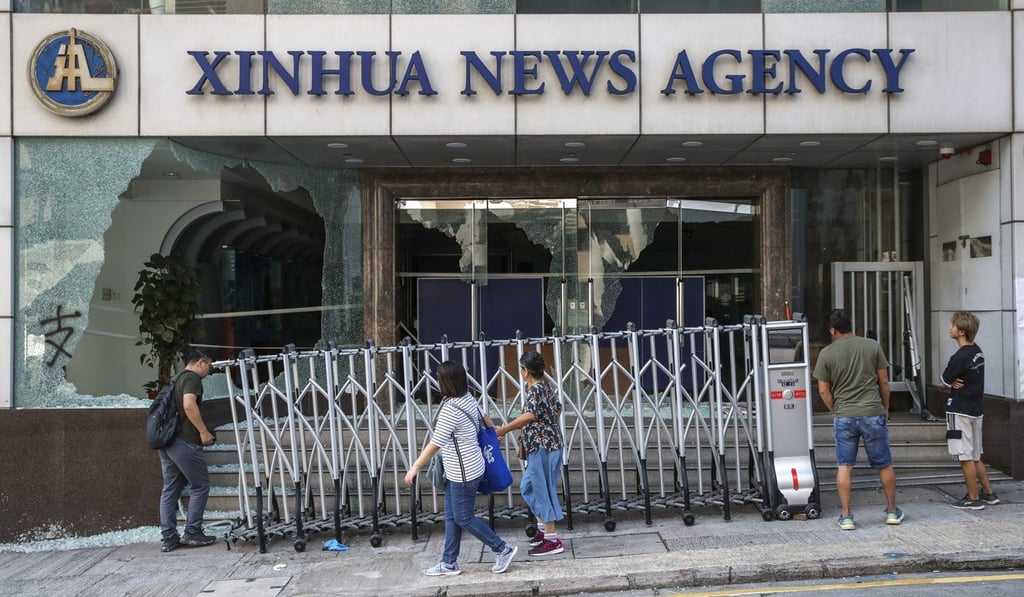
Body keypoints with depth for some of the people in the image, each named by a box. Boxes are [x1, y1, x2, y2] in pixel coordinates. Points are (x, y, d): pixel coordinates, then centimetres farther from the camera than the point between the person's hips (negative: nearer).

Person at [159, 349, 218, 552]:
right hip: (184, 442, -9)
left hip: (166, 441, 9)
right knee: (200, 485, 2)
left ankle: (169, 538, 10)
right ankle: (192, 533, 3)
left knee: (170, 489, 9)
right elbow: (189, 405, -22)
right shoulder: (192, 378, -6)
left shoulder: (177, 379, 23)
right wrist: (204, 431, -16)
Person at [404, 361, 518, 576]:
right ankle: (449, 563, 22)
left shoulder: (451, 410, -25)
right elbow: (484, 417, 21)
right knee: (451, 516, 14)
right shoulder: (468, 398, 2)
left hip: (463, 473, -9)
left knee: (464, 518, 3)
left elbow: (434, 445, -23)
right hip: (458, 471, 9)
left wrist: (415, 467, -15)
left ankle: (503, 549, 13)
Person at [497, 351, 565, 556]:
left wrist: (503, 430, -30)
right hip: (551, 443, 10)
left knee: (543, 490, -2)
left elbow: (529, 415, -35)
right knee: (528, 486, 19)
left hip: (542, 447, -10)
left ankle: (552, 541, 4)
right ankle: (543, 528, 25)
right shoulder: (547, 387, 10)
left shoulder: (534, 390, -17)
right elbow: (557, 410, 25)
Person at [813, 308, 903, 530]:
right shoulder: (872, 346, 0)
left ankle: (846, 516, 6)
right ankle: (892, 511, 25)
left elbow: (823, 390, -2)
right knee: (884, 465, 14)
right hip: (873, 414, 1)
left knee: (844, 466, 6)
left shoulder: (826, 354, -3)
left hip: (844, 417, -1)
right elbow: (884, 381, 4)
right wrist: (885, 408, 17)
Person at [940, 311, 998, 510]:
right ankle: (988, 493, 24)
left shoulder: (960, 357, -21)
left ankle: (973, 498, 6)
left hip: (960, 411, -9)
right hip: (975, 409, 9)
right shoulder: (977, 351, 8)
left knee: (966, 457, 0)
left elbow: (944, 381, -11)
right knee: (975, 457, 18)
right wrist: (954, 381, -8)